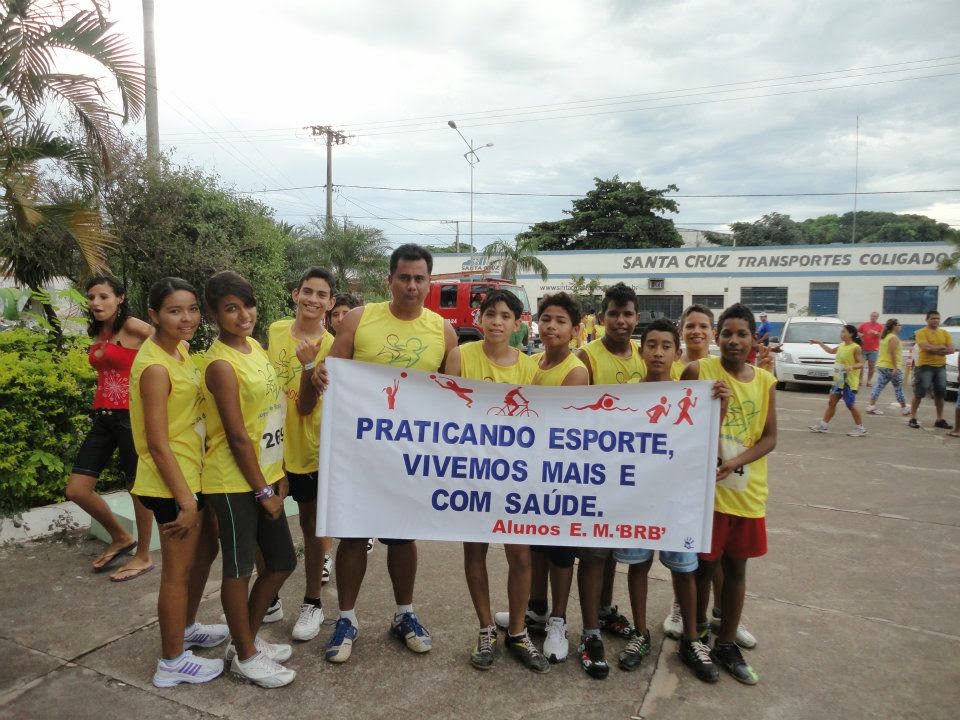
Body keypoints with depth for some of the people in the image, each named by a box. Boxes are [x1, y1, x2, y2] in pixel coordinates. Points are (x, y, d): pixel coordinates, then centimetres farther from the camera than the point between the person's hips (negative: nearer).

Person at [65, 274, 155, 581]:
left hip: (132, 416, -8)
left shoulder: (131, 327, -9)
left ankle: (143, 556, 20)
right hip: (103, 417, 8)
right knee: (76, 490, 6)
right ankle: (121, 537, 27)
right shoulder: (98, 334, 13)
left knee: (138, 486, 4)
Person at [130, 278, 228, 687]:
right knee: (179, 571, 5)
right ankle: (172, 662, 23)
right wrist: (185, 500, -20)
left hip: (193, 473, 9)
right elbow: (157, 443, -22)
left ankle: (186, 629, 43)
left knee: (207, 549, 23)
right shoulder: (155, 367, -22)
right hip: (172, 482, -9)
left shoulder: (180, 349, 6)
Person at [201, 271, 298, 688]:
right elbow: (237, 437, -18)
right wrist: (263, 491, -12)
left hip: (264, 475, 8)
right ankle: (244, 657, 25)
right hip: (234, 482, -8)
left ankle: (247, 639, 34)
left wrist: (278, 476, 10)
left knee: (282, 561, 15)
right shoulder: (221, 363, -18)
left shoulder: (254, 347, 7)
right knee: (239, 568, 7)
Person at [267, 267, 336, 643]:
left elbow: (306, 407, -20)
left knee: (310, 521, 8)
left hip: (307, 446, -4)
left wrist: (309, 365, -34)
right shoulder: (275, 331, -1)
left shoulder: (330, 346, -15)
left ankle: (312, 603, 24)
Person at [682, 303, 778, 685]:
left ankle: (726, 645, 31)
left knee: (736, 568, 14)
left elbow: (769, 437, 0)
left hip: (747, 493, 4)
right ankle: (696, 635, 32)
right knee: (704, 565, 9)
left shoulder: (765, 381, 2)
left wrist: (734, 463, -15)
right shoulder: (698, 370, -9)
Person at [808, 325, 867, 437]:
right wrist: (819, 343, 26)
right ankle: (823, 424, 17)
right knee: (831, 402, 11)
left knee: (850, 405, -2)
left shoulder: (856, 348, -13)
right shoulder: (841, 346, 9)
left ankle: (860, 428, 10)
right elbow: (831, 351, 29)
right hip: (838, 380, 8)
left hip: (850, 381, -8)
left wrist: (851, 367, -35)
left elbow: (861, 364, -16)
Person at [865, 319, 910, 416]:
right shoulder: (894, 338, -14)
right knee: (898, 389, 3)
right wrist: (895, 368, -23)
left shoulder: (884, 337, 13)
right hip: (892, 367, -8)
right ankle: (904, 408, 13)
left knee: (879, 387, 4)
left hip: (881, 366, 8)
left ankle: (871, 407, -2)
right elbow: (892, 353, -22)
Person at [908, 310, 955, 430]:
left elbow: (951, 350, -1)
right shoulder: (921, 332, -7)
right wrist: (942, 347, -8)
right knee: (919, 394, -3)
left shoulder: (945, 333, 9)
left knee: (940, 394, 10)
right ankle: (913, 419, 2)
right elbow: (926, 347, -21)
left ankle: (940, 420, 19)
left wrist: (934, 349, -14)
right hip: (925, 366, -5)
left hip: (941, 367, 5)